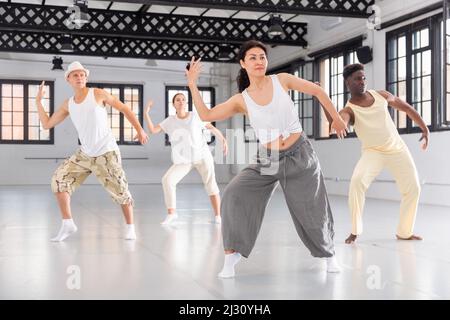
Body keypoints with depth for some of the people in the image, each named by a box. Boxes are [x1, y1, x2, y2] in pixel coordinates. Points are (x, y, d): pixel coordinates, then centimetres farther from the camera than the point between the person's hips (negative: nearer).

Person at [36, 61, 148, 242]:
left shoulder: (97, 94, -7)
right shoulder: (67, 104, 5)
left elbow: (124, 108, -1)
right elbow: (47, 124, 10)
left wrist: (139, 129, -7)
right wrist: (38, 101, 5)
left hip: (106, 154, -4)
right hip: (84, 154, 4)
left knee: (119, 189, -6)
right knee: (59, 179, -8)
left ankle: (130, 227, 14)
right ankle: (68, 225, -1)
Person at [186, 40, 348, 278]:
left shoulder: (281, 80, -5)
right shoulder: (241, 100, -3)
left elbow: (317, 91, 6)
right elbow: (206, 115, -7)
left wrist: (336, 119, 11)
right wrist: (192, 84, -12)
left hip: (299, 155, -1)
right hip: (267, 159, 1)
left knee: (311, 210, 7)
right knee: (235, 195, -19)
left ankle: (328, 254, 34)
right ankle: (231, 257, -9)